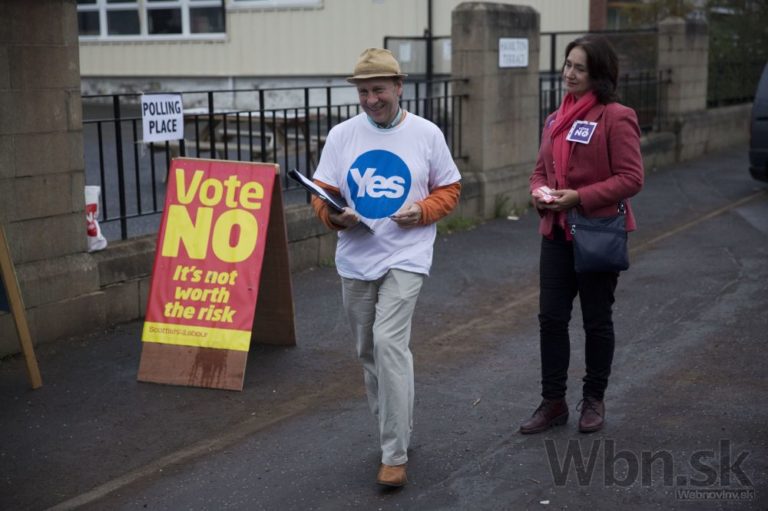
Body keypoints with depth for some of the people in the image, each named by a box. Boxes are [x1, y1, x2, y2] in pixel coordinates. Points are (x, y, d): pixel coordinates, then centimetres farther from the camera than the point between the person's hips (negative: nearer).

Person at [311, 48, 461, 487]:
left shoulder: (427, 134, -2)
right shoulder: (342, 135, 3)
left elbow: (449, 189, 5)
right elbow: (322, 194, 5)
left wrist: (422, 210, -15)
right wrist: (335, 216, -17)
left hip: (405, 256, -4)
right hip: (355, 260, 4)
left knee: (389, 342, -19)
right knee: (369, 352, 13)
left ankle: (396, 455, -11)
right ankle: (396, 433, 34)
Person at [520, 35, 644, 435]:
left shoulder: (617, 117, -11)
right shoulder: (555, 119, 10)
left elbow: (631, 178, -15)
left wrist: (579, 197, -21)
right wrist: (539, 192, -4)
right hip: (557, 232, 6)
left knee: (596, 320, 9)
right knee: (550, 318, 6)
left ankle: (593, 401, 25)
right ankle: (553, 402, 18)